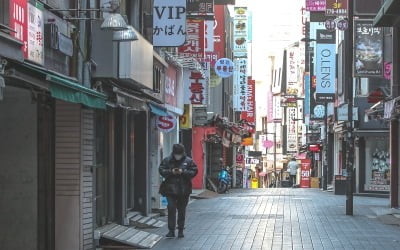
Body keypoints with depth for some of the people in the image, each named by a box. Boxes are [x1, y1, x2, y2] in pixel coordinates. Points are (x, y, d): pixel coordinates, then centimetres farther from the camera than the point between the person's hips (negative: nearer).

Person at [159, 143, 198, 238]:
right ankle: (171, 230, -3)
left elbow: (194, 172, -3)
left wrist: (183, 172, -17)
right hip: (171, 189, 0)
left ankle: (180, 230, 19)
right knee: (171, 209, -7)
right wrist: (171, 172, -15)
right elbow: (161, 170, 1)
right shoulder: (167, 160, 2)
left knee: (182, 211, 9)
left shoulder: (188, 161, 1)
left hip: (184, 191, 0)